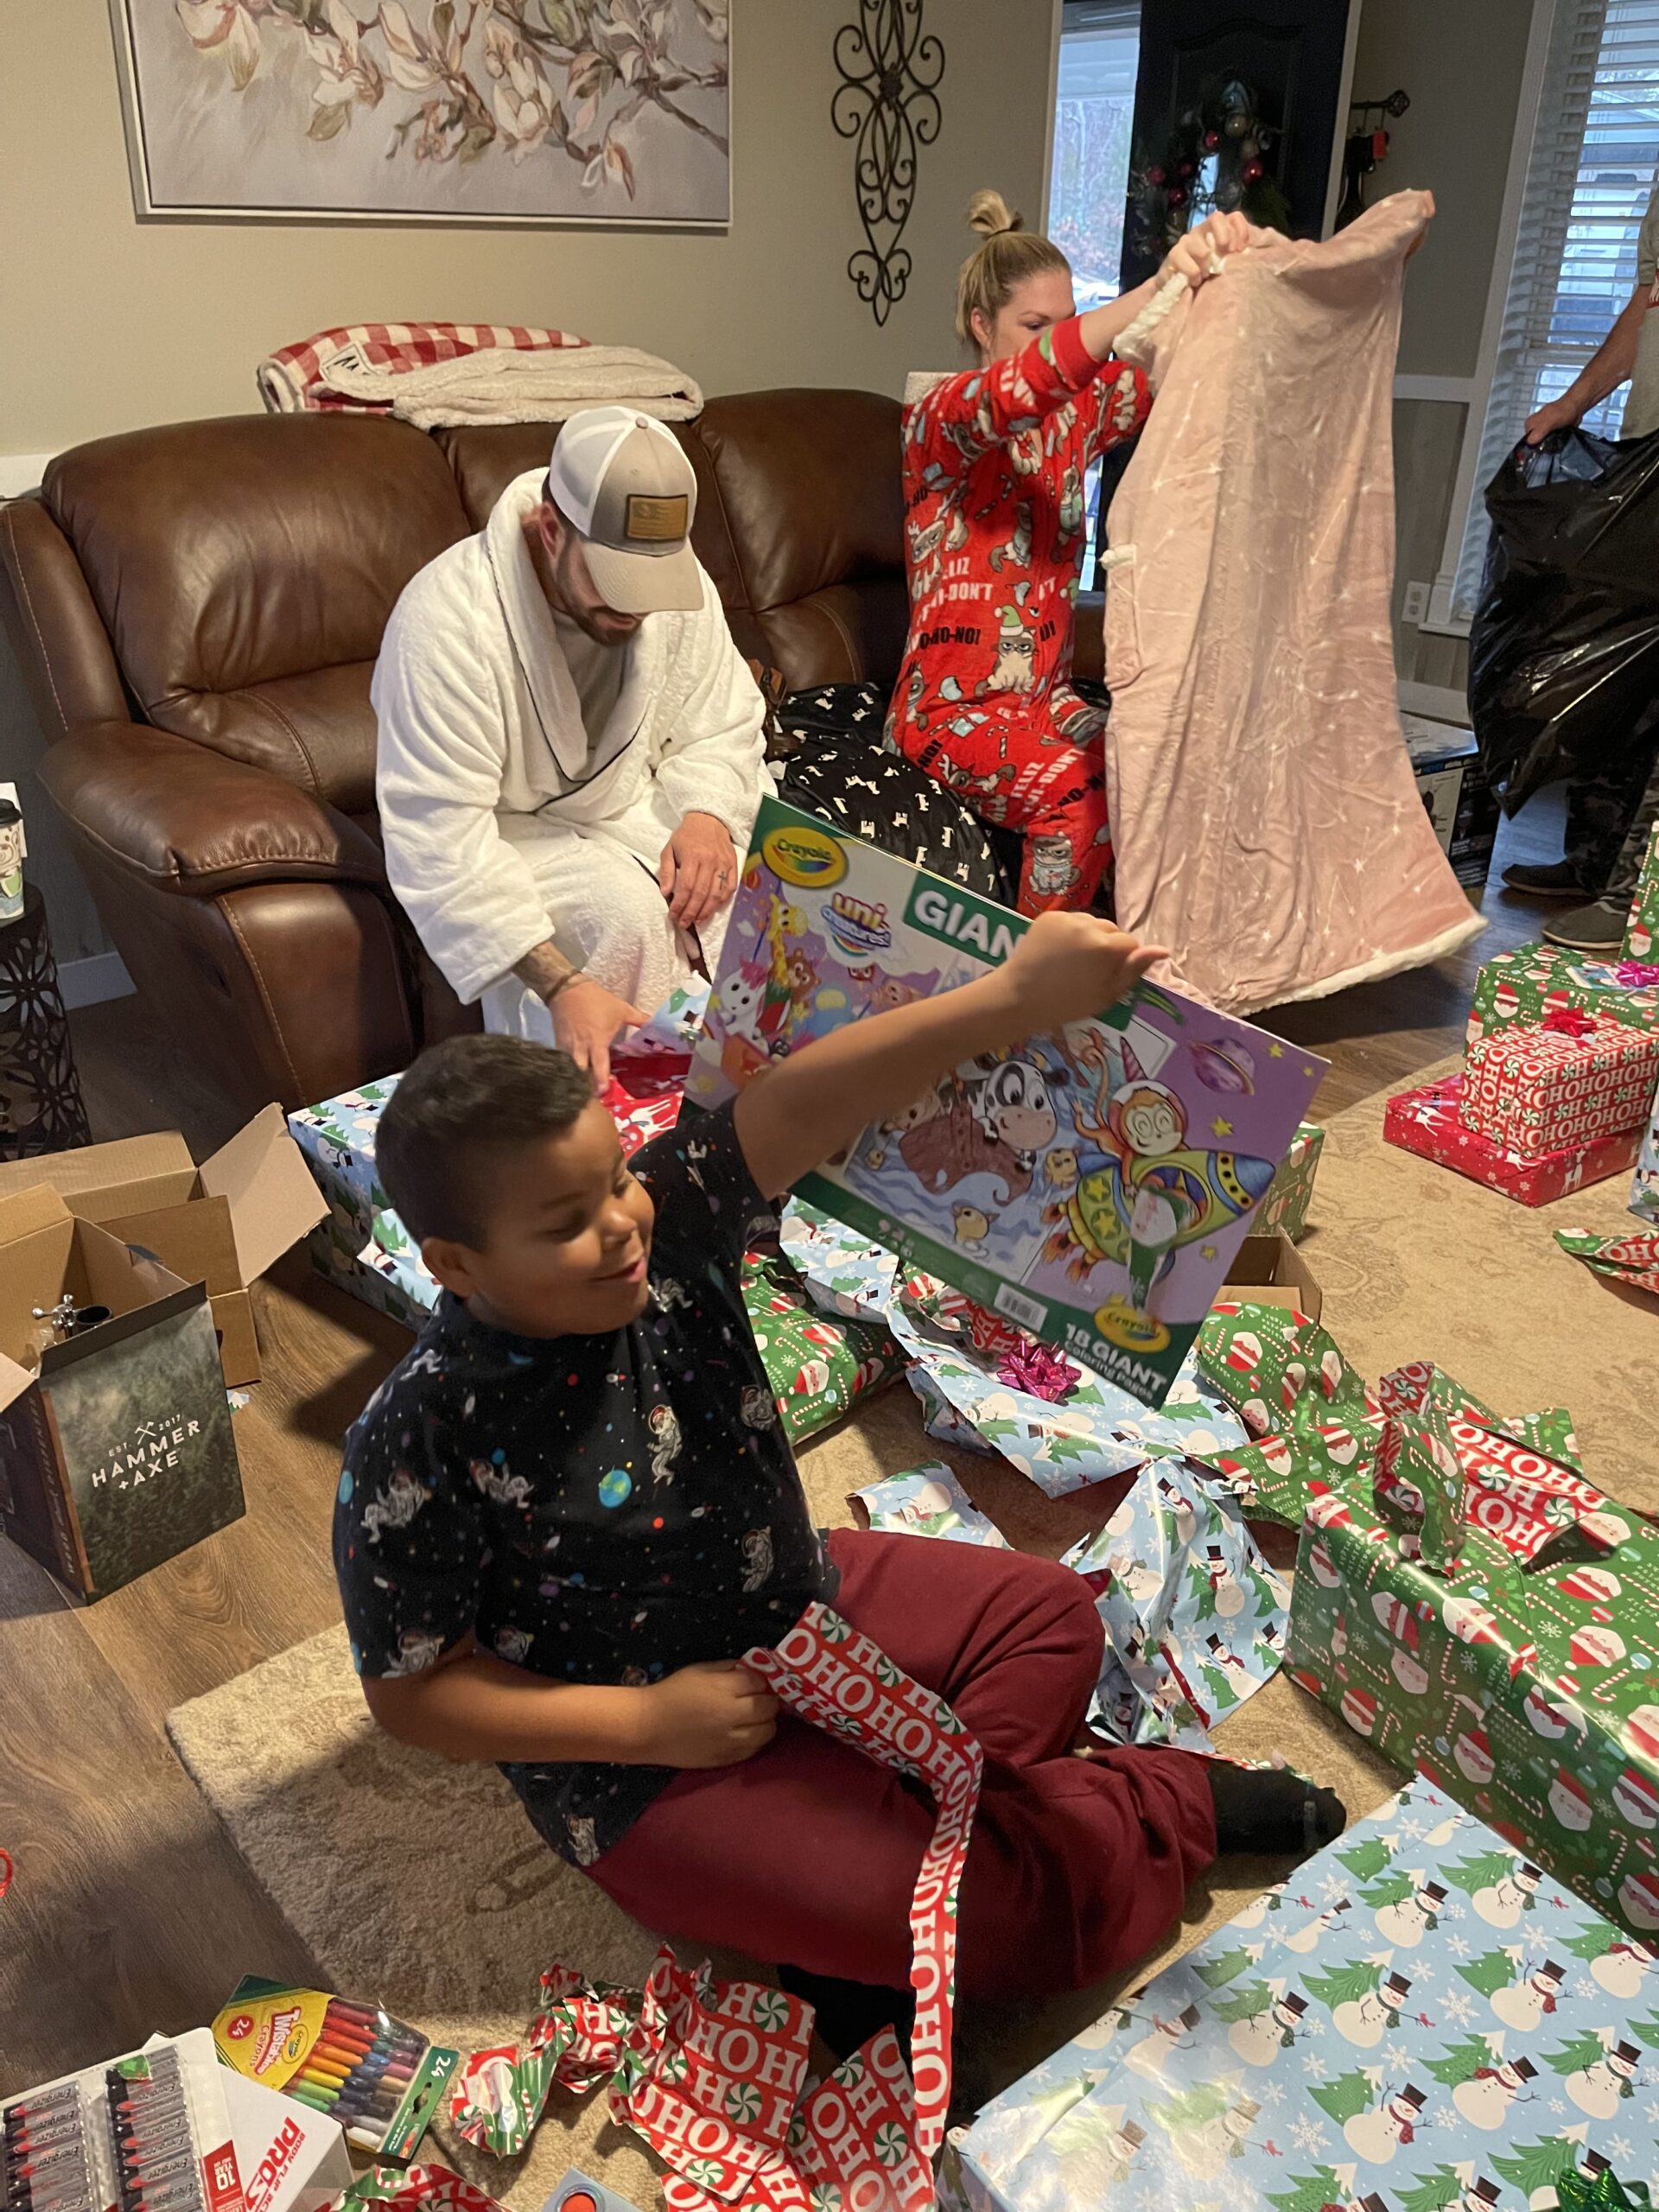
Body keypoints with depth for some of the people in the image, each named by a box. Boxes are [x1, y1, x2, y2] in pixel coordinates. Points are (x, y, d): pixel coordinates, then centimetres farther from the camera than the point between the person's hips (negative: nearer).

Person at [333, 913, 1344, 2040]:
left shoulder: (669, 1221, -18)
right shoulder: (423, 1441, -27)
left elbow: (799, 1106, -34)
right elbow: (409, 1690, -16)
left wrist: (1011, 999, -50)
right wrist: (648, 1723, -20)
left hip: (804, 1601, 6)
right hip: (652, 1766, -6)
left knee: (1048, 1613, 12)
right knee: (984, 1916, -14)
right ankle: (1171, 1806, 15)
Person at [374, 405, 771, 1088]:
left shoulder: (675, 581, -12)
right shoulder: (449, 620, -30)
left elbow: (723, 728, 1)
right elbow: (441, 840, -33)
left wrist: (708, 815, -23)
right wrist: (563, 987, -41)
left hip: (635, 806, 5)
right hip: (505, 834, -5)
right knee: (628, 911, -32)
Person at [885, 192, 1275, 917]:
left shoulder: (1074, 410, 9)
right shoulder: (940, 417, -9)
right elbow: (1019, 391, -32)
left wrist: (1233, 265, -27)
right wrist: (1159, 286, -44)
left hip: (1045, 697, 6)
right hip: (950, 706, -6)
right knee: (1082, 794, -30)